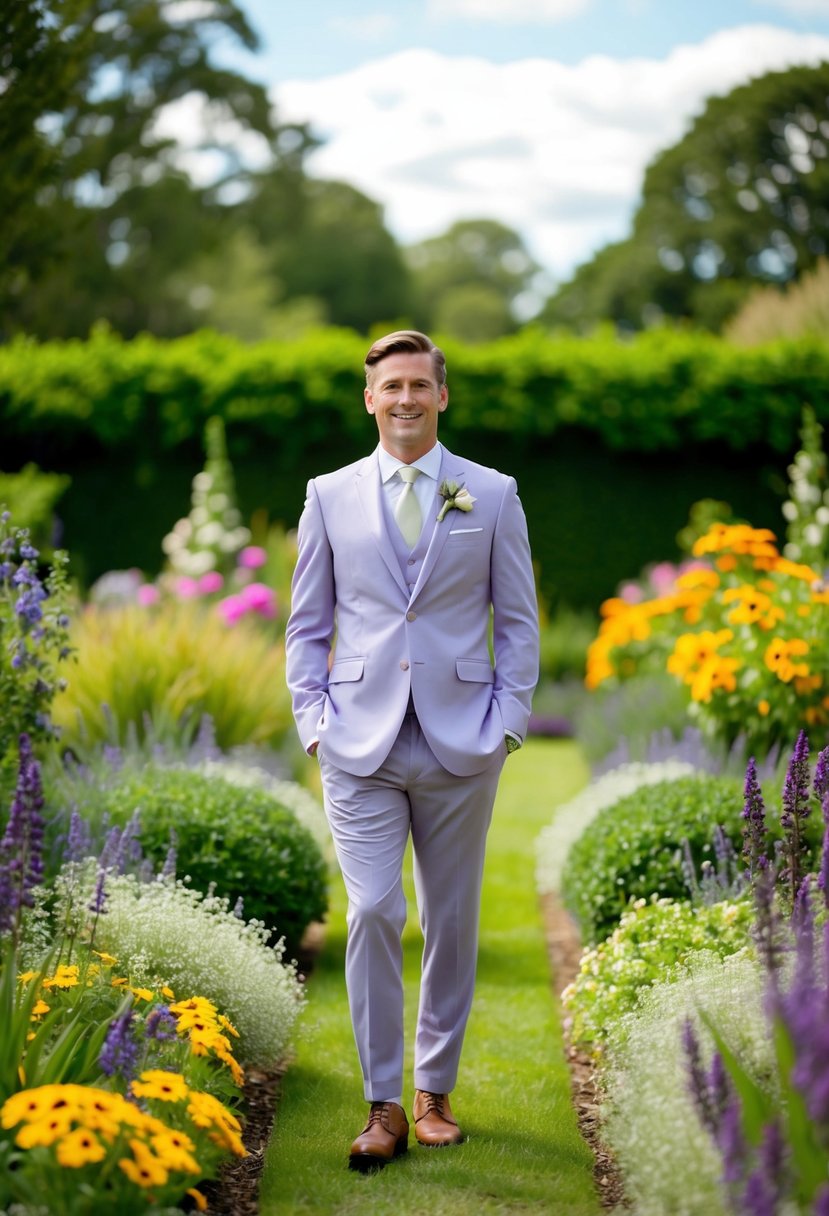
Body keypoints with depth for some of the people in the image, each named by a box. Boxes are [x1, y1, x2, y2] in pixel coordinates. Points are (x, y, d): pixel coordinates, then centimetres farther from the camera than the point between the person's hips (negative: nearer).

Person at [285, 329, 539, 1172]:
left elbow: (519, 621, 8)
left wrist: (507, 723, -1)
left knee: (452, 922, 7)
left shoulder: (492, 496, 6)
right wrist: (314, 722, 1)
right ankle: (383, 1106, 0)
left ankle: (434, 1090, 21)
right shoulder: (330, 496, 8)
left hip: (461, 745, 1)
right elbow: (307, 623, 11)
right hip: (361, 745, 0)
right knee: (373, 915, -10)